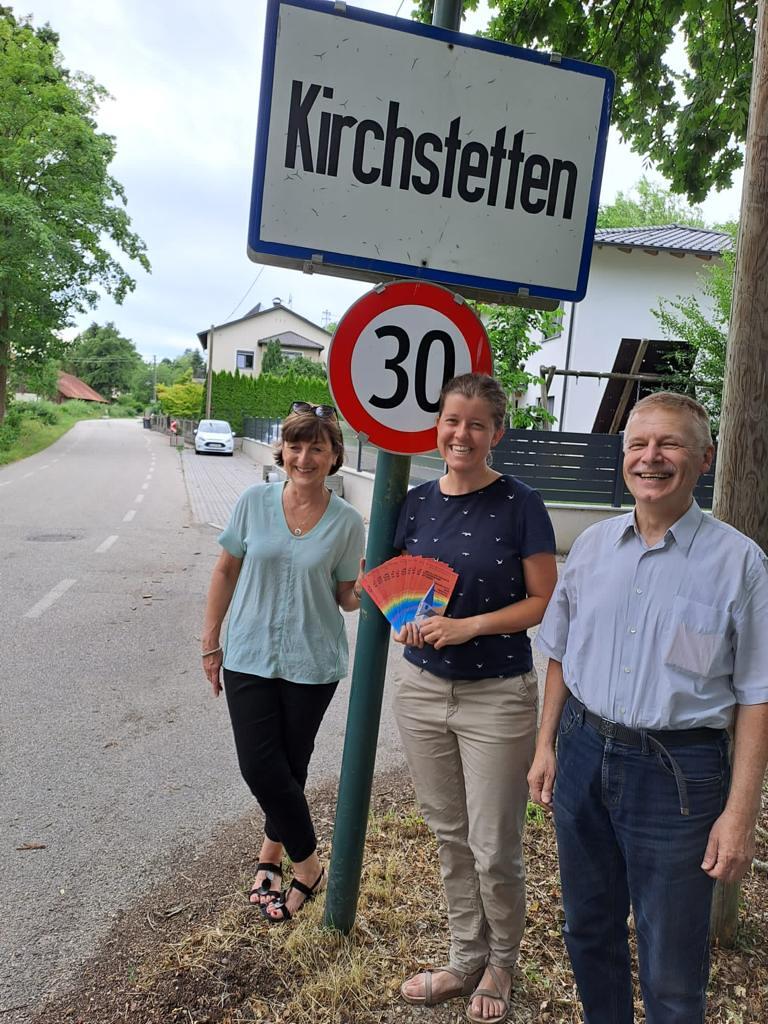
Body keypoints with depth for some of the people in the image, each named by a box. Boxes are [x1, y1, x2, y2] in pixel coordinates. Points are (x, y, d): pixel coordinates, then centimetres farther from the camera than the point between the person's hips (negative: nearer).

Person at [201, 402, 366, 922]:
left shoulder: (347, 521, -7)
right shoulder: (255, 501, -5)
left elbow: (345, 596, 2)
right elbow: (226, 571, 5)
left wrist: (363, 592, -21)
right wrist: (211, 641, 6)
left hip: (312, 664, -1)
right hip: (249, 657, 1)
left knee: (290, 767, 9)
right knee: (261, 768, 0)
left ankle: (272, 852, 36)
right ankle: (308, 863, 23)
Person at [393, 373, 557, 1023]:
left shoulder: (520, 505, -11)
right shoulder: (418, 502, 1)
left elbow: (544, 602, -9)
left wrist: (471, 625, -20)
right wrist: (407, 619, -10)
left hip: (497, 697, -4)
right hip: (422, 689, 4)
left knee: (495, 850, 7)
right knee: (450, 838, 18)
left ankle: (501, 968, 36)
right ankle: (466, 960, 39)